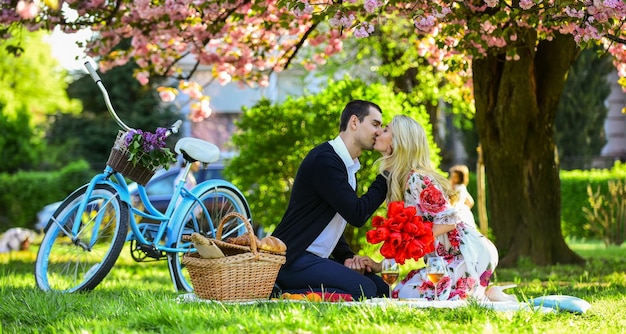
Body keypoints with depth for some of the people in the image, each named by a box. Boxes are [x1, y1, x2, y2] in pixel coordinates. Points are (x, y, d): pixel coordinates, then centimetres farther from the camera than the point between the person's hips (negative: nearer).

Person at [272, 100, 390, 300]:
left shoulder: (349, 167, 19)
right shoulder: (324, 159, -14)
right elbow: (357, 215, -18)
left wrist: (346, 258, 3)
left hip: (316, 260, 10)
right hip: (293, 259, -10)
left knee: (380, 288, 1)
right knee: (364, 289, -24)